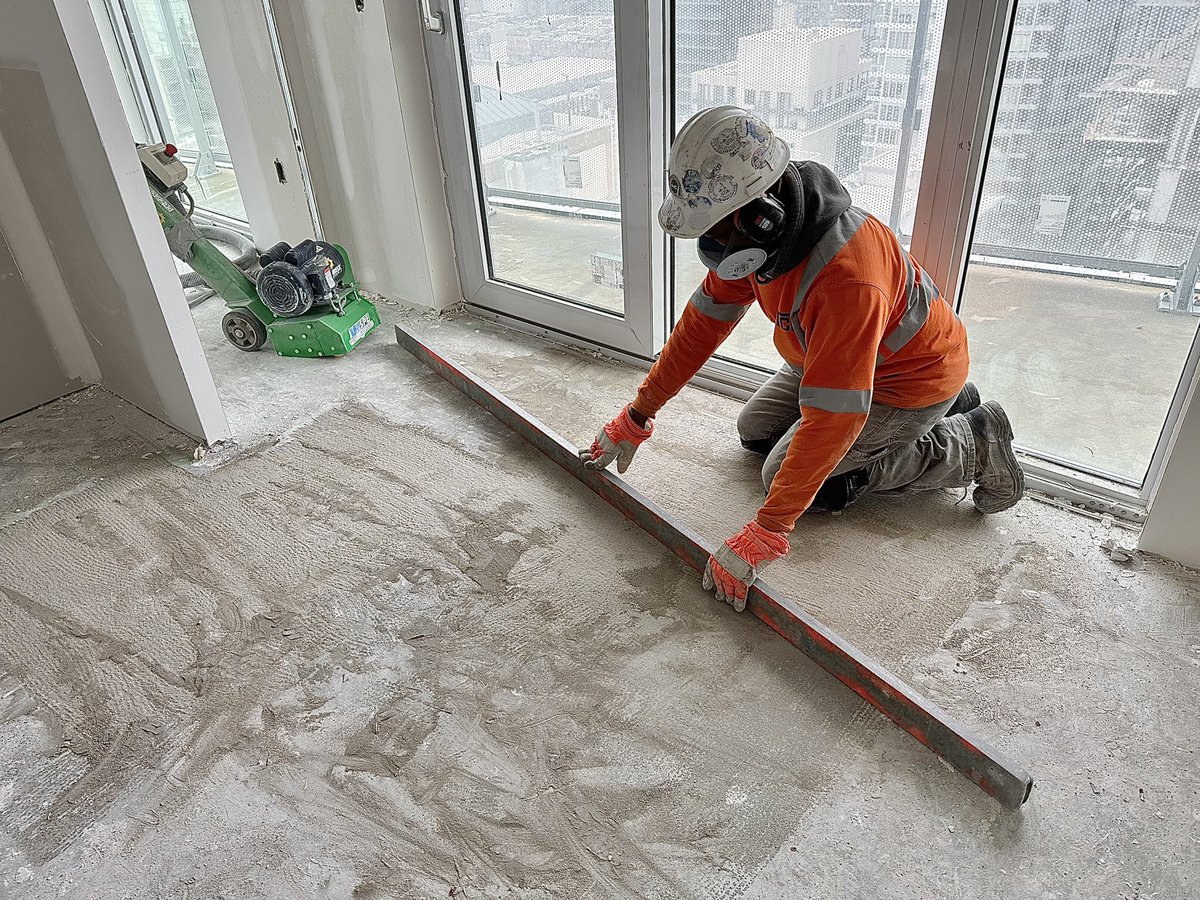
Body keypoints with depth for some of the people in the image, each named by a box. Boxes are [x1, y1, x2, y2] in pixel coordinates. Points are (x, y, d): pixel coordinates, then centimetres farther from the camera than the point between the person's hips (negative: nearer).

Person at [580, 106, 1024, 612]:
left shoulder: (847, 277, -43)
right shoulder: (761, 230, -16)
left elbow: (831, 419, -42)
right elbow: (704, 322, -8)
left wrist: (764, 535, -39)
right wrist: (636, 418, -5)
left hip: (914, 376, -8)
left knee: (785, 473, -8)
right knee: (754, 431, 15)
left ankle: (970, 447, 2)